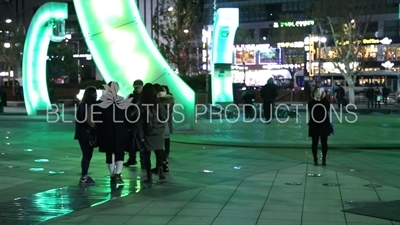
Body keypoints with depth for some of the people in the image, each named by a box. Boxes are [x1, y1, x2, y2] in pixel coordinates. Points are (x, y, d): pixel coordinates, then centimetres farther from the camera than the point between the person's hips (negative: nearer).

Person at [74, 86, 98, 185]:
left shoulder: (82, 104, 13)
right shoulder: (91, 104, -13)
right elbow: (89, 119, -21)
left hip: (81, 133, 9)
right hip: (87, 133, -9)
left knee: (86, 155, 15)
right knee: (87, 155, -3)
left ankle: (84, 176, 19)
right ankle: (84, 178, -1)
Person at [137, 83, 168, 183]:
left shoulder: (141, 105, -10)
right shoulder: (159, 104, -2)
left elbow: (140, 122, -9)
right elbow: (164, 118, 2)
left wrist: (141, 136, -4)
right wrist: (162, 130, 11)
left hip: (147, 134, -3)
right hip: (158, 133, 3)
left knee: (146, 155, 6)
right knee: (159, 151, 15)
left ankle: (149, 176, 6)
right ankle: (160, 168, -7)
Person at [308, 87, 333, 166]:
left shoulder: (324, 101, 6)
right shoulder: (311, 102, 1)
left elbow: (328, 108, -12)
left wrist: (324, 98, -16)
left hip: (324, 125, 2)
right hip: (314, 125, -2)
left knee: (324, 142, 3)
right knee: (315, 142, 4)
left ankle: (324, 159, 11)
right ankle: (315, 159, 12)